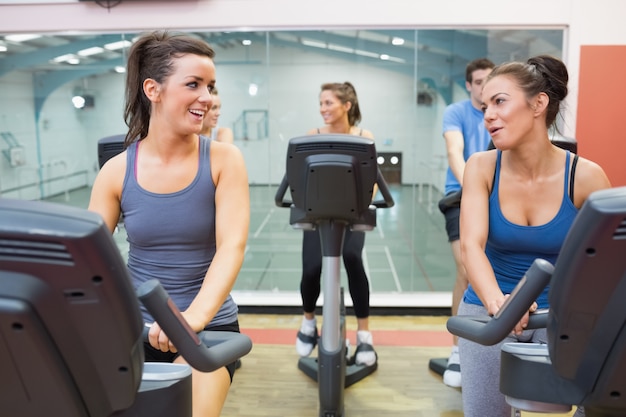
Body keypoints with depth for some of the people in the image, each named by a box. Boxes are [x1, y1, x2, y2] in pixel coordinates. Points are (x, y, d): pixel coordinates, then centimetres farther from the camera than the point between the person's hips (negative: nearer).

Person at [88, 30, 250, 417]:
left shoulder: (223, 159, -9)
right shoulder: (117, 171, -4)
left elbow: (232, 246, -21)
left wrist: (194, 317, -37)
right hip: (135, 327, 2)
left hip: (208, 328, -2)